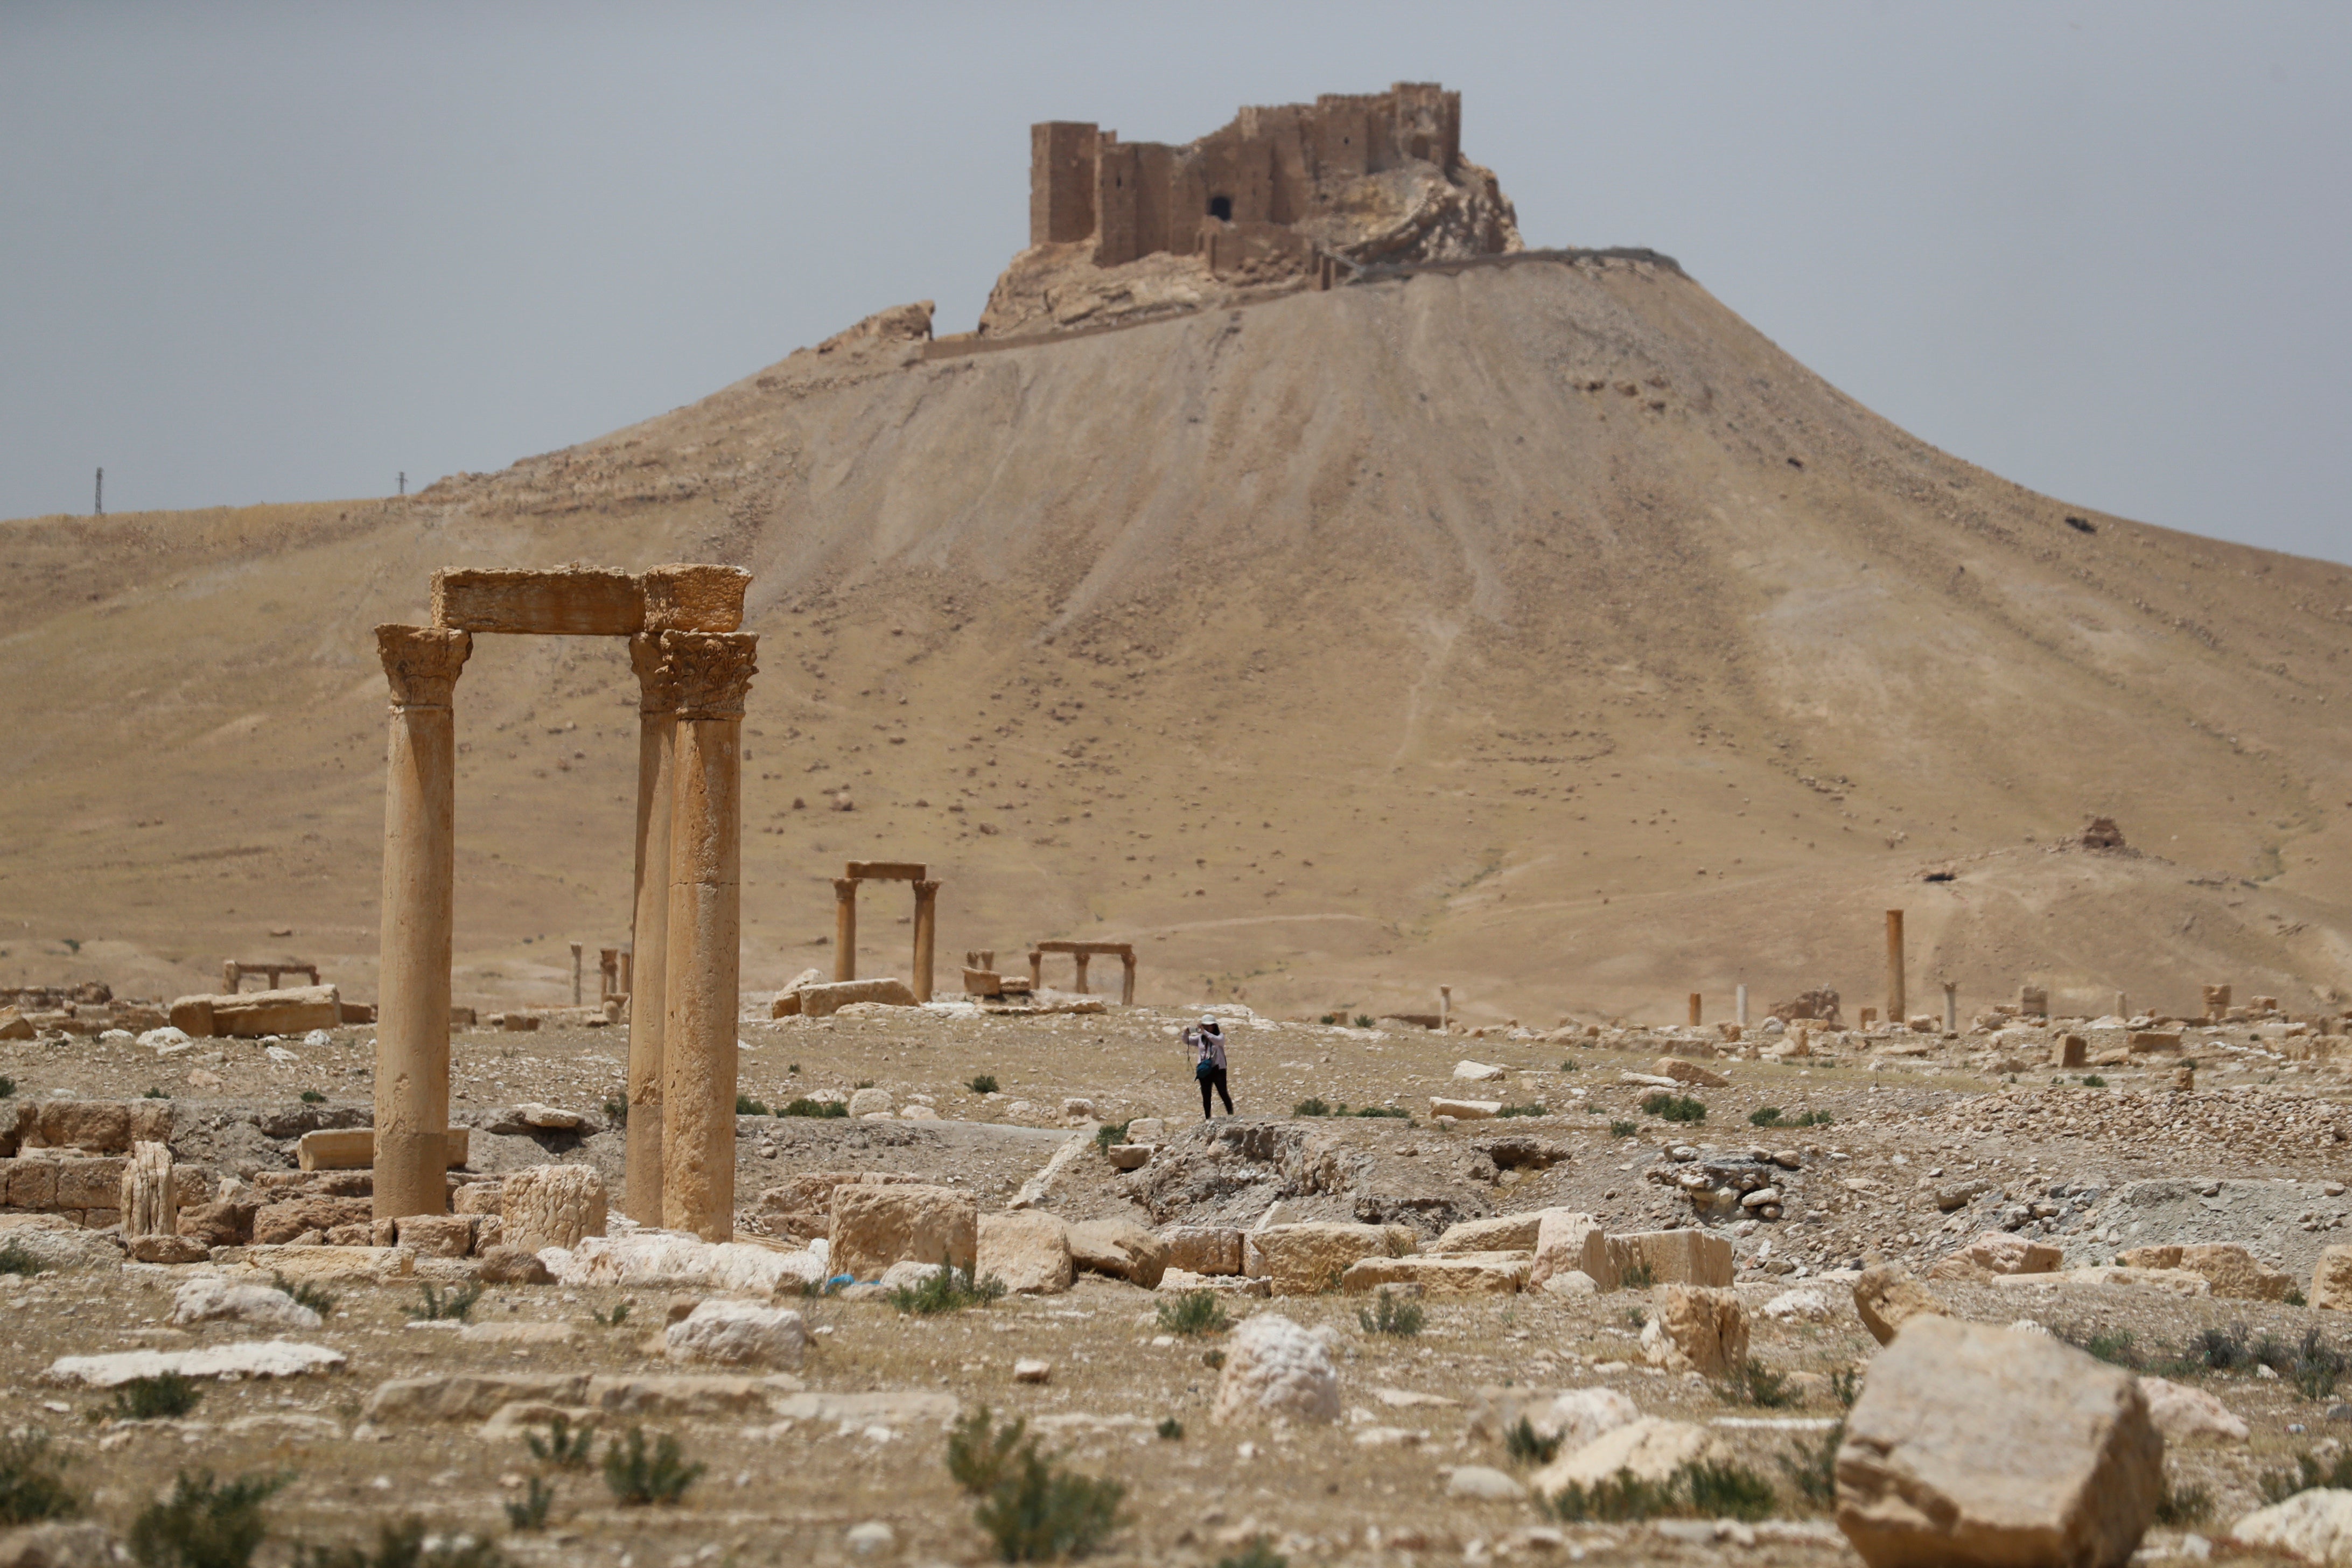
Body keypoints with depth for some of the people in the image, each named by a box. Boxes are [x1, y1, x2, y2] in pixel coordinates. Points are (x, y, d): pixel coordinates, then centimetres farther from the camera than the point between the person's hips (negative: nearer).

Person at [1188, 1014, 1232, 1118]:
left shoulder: (1220, 1036, -1)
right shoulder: (1200, 1038, 9)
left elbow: (1218, 1040, -24)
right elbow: (1187, 1041, 6)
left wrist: (1205, 1032, -33)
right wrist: (1186, 1034, -17)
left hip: (1217, 1069, -4)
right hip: (1204, 1070, 4)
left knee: (1223, 1093, -5)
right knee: (1206, 1097, 7)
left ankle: (1231, 1114, 1)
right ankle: (1207, 1118, 12)